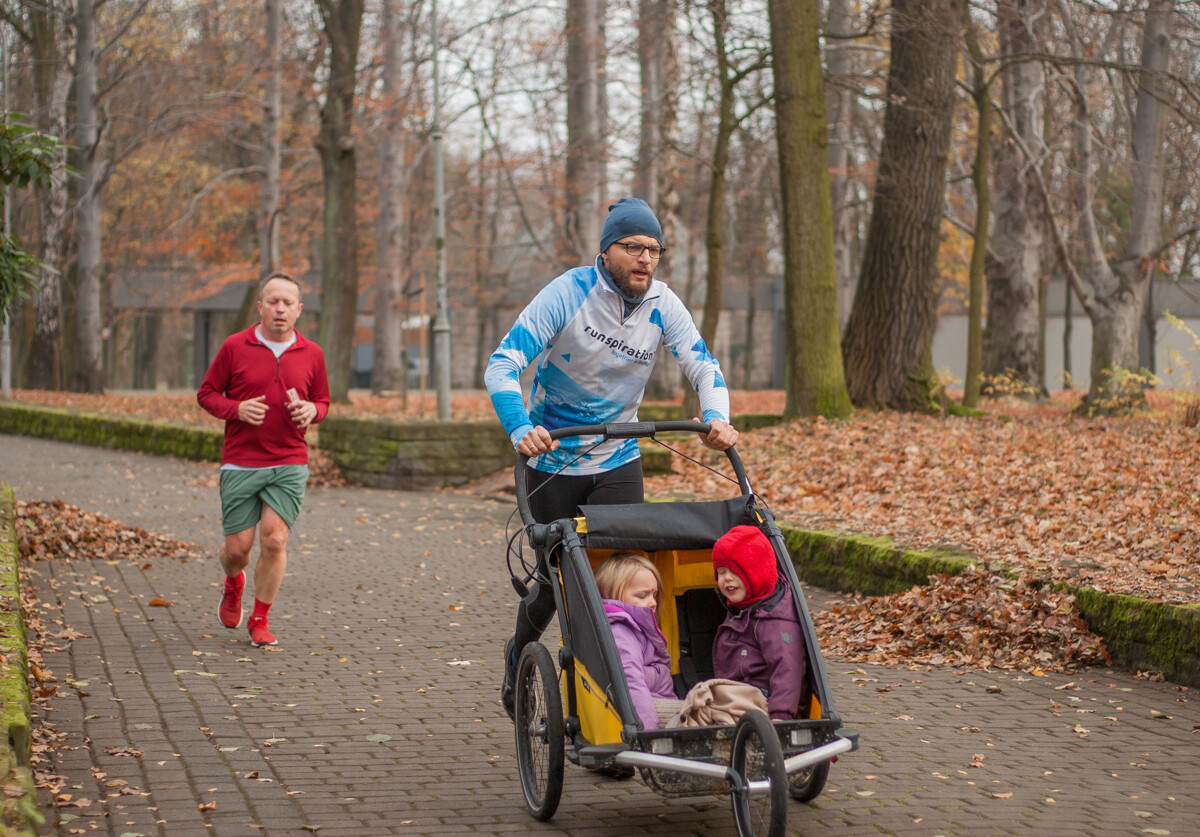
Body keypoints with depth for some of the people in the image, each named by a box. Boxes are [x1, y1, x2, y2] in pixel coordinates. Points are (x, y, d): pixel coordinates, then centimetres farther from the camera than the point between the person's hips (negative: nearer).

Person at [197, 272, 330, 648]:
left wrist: (311, 411, -7)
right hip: (240, 464, -1)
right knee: (237, 546, 1)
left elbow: (323, 401, 17)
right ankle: (233, 585, 39)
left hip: (289, 465, 1)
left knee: (275, 540, -11)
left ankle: (260, 618, 8)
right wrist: (237, 409, -14)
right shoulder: (234, 347, -1)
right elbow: (206, 393, 6)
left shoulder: (311, 354, 6)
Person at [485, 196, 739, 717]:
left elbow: (703, 367, -8)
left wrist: (716, 419, -31)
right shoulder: (567, 293, -19)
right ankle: (519, 655, 36)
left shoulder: (663, 306, -8)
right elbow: (503, 364, -24)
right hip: (553, 459, -3)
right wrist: (521, 429, -40)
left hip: (618, 460, 3)